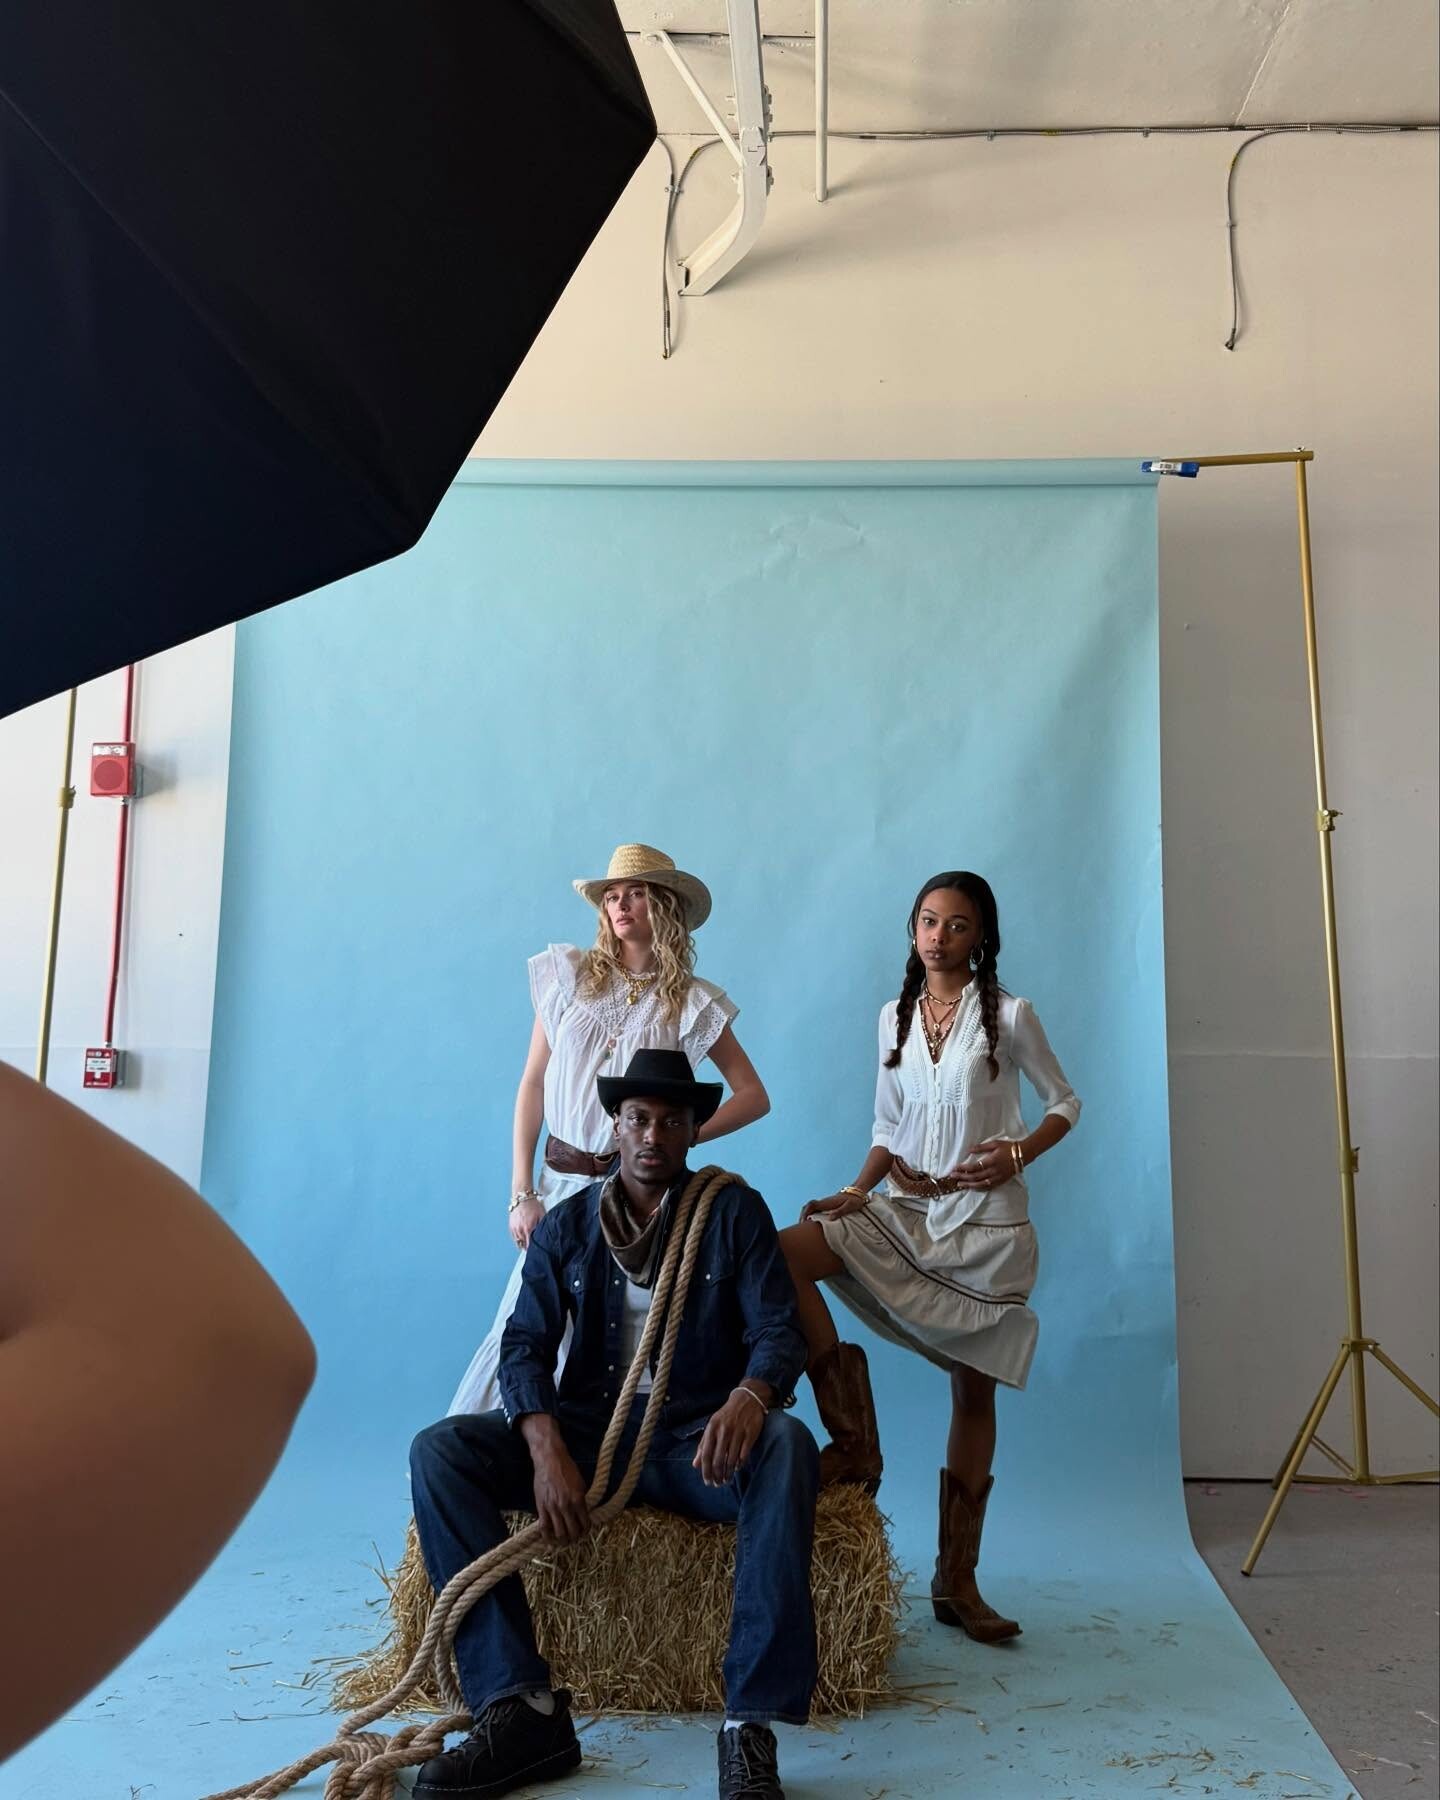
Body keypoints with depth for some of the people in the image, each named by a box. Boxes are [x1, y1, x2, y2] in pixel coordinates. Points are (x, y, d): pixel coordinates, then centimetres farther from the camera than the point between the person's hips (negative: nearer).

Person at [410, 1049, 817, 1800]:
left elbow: (778, 1330, -7)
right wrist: (547, 1449, -23)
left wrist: (749, 1398, -33)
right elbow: (525, 1346, -2)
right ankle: (521, 1706, -26)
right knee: (439, 1451, -21)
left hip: (699, 1438, -2)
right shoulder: (566, 1225, 6)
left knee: (786, 1447, -36)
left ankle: (752, 1726, -33)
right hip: (590, 1430, 2)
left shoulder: (735, 1211, 1)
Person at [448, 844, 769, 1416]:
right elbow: (532, 1085, 5)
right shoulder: (569, 974, 5)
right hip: (562, 1182, 1)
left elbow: (753, 1096, 3)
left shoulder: (691, 1002, 2)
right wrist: (521, 1192, 0)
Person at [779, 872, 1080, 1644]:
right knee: (784, 1253, -23)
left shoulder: (1007, 1015, -4)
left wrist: (1016, 1154, -13)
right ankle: (853, 1438, -13)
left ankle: (957, 1582, 18)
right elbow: (888, 1128, 12)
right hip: (906, 1211, 3)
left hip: (986, 1224, -3)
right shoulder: (895, 1018, 7)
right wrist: (859, 1188, -5)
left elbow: (1064, 1101, 4)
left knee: (974, 1391, 4)